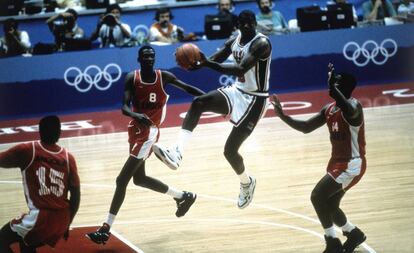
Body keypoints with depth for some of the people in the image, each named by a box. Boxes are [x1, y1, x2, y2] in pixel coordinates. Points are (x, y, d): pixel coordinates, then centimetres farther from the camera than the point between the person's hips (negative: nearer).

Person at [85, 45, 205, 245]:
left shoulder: (164, 77, -8)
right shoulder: (132, 79, -4)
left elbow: (187, 88, 8)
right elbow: (124, 107, -15)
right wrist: (137, 115, -37)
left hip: (148, 133, -6)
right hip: (136, 131, 6)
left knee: (121, 180, -11)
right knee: (139, 178, 20)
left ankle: (106, 229, -9)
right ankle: (183, 197, 38)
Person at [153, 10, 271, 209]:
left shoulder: (261, 44, -23)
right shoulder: (234, 41, 2)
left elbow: (241, 69, -36)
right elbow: (214, 60, 12)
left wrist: (208, 63, -43)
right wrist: (198, 63, -13)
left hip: (255, 99, -7)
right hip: (237, 91, 7)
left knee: (230, 150, -7)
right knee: (198, 103, -19)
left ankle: (246, 182, 25)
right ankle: (176, 153, -30)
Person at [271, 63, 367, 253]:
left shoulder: (354, 106, -20)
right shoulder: (329, 109, 6)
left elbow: (349, 111, -46)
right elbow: (306, 127, 10)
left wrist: (332, 87, -49)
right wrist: (283, 116, -2)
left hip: (352, 165, -9)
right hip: (337, 162, 9)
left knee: (318, 197, -15)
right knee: (329, 206, 14)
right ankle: (354, 234, 38)